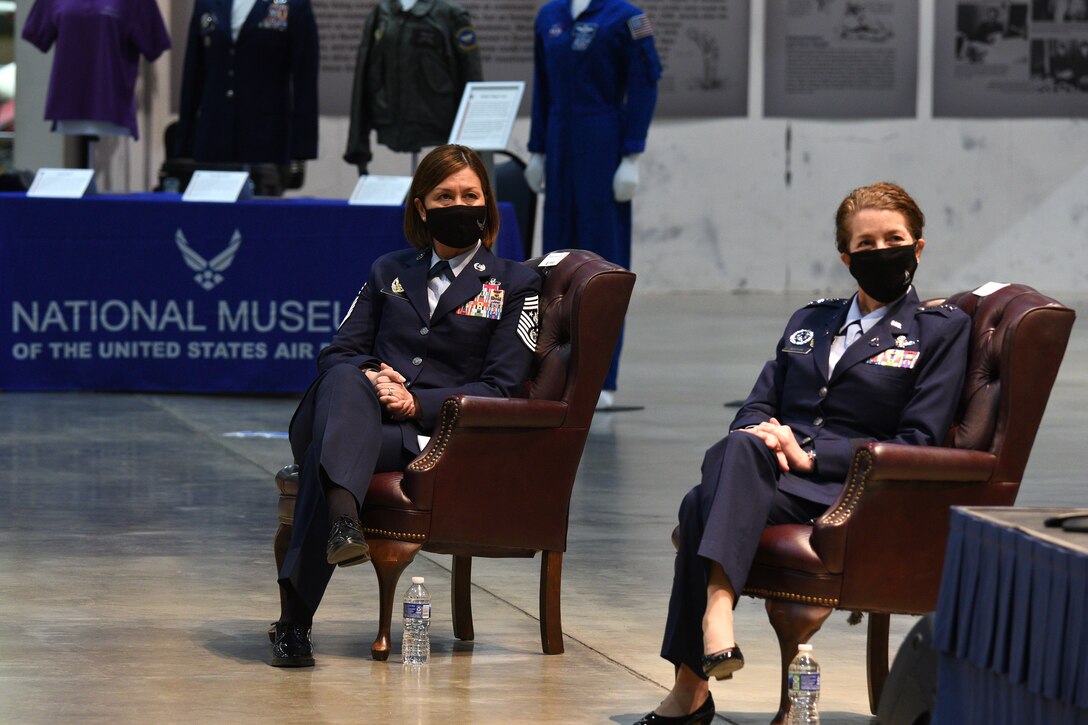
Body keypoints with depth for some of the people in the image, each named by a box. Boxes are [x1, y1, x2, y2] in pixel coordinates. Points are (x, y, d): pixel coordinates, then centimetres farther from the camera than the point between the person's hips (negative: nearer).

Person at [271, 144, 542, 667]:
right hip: (361, 414, 3)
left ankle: (295, 617, -44)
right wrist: (368, 377, -7)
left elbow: (500, 389, 3)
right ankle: (341, 516, -63)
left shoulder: (515, 284, 14)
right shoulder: (388, 272, 27)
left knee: (327, 448, -35)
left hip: (434, 434, -3)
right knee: (345, 383, -37)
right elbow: (338, 352, 19)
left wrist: (418, 404, -12)